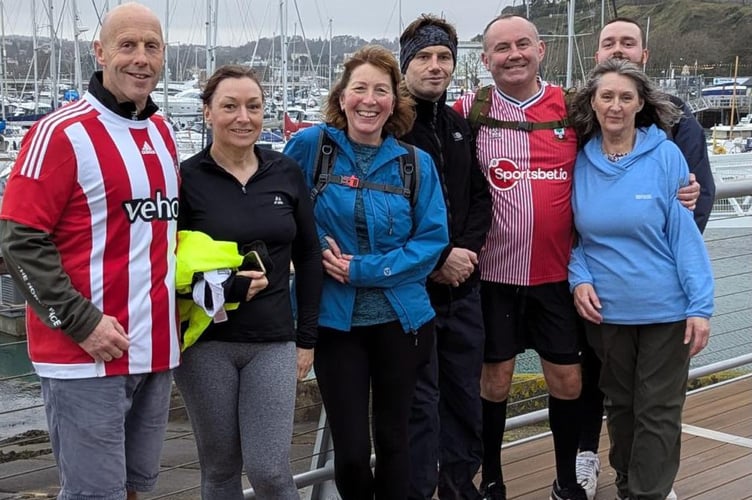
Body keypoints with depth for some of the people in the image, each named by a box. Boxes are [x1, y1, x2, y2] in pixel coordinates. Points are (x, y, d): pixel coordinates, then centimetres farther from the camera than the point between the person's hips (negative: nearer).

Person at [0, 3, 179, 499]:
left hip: (156, 348, 7)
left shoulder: (162, 132, 13)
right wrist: (81, 323, -17)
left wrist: (184, 291, 11)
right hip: (85, 355, -7)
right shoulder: (62, 133, -9)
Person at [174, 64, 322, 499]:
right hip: (206, 344, -1)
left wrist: (306, 337, 7)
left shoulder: (287, 173, 4)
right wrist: (225, 286, -18)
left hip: (273, 342, 1)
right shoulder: (186, 179, -5)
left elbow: (308, 256, 10)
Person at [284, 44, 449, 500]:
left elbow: (432, 238, -6)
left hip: (400, 319, 1)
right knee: (351, 449, 1)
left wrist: (363, 269, -15)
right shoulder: (310, 145, -3)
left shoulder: (416, 164, 0)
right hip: (335, 319, -1)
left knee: (393, 438, 14)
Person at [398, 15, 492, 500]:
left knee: (465, 391, 14)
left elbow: (480, 197, 13)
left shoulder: (461, 127, 13)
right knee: (418, 398, -1)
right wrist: (437, 260, -14)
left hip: (463, 284, 6)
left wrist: (467, 249, -5)